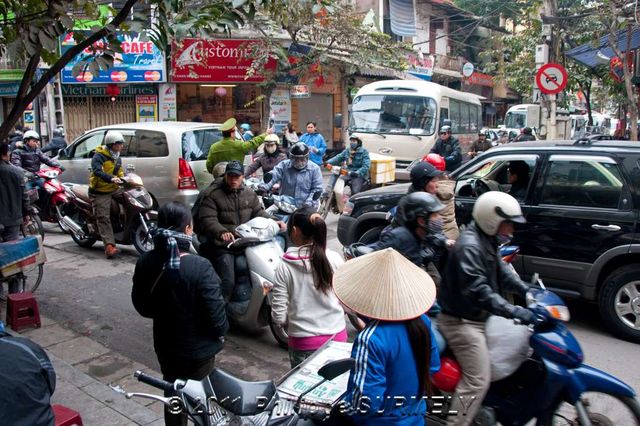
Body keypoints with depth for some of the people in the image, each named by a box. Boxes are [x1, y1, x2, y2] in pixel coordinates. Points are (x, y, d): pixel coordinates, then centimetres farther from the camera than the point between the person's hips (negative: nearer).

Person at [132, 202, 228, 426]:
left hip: (165, 345, 5)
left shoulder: (145, 262, -11)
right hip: (198, 348, -4)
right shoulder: (200, 267, -29)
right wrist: (221, 331, -2)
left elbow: (141, 305, 2)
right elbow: (216, 313, -23)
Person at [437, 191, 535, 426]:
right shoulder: (469, 246, -25)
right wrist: (514, 312, -34)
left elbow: (500, 270, 17)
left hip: (479, 317, 11)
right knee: (478, 381, -12)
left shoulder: (487, 240, 9)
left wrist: (525, 290, 3)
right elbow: (477, 291, -32)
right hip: (462, 322, -11)